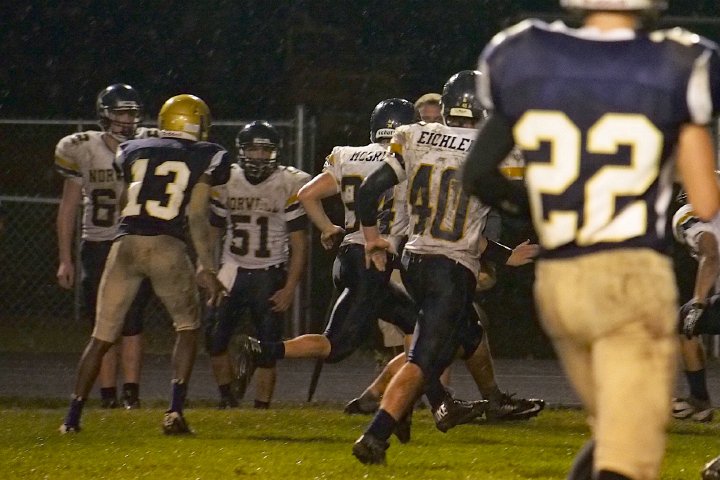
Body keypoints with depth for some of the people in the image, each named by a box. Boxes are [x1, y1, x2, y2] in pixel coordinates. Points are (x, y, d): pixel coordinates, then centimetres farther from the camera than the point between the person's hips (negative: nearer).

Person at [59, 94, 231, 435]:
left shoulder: (133, 151, 17)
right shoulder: (206, 156, 8)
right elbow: (197, 215, -1)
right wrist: (207, 268, 0)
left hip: (126, 241, 2)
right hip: (167, 245, -2)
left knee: (102, 335, 11)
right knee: (187, 327, 17)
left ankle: (73, 415, 8)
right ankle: (175, 411, 4)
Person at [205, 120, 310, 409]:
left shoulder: (289, 185, -9)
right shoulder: (226, 182, 1)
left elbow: (299, 244, -6)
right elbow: (212, 232, 10)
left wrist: (290, 288, -11)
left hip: (269, 276, -3)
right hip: (232, 272, 3)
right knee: (215, 339, -6)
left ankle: (261, 408, 6)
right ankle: (227, 397, 13)